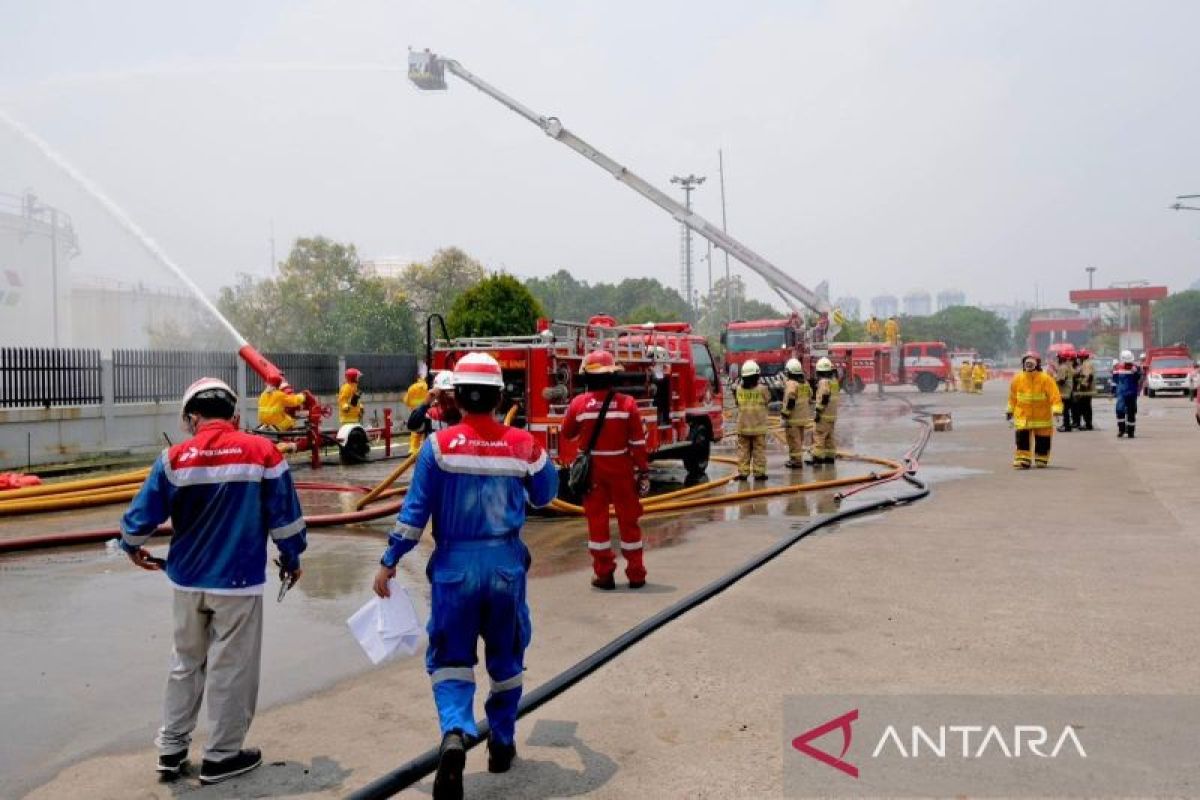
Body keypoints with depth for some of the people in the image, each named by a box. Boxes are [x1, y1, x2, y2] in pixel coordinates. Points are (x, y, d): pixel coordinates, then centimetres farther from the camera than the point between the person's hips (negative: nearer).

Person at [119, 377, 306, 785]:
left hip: (187, 580, 3)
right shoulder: (262, 451, -10)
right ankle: (221, 756, 19)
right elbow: (284, 514, -6)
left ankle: (171, 748, 30)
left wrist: (133, 547, 22)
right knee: (231, 668, 9)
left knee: (186, 662, 21)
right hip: (239, 582, -3)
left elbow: (142, 515, 0)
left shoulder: (175, 457, -5)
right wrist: (291, 558, 10)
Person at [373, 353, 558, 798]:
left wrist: (389, 562, -1)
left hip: (454, 565, -1)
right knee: (506, 658, 19)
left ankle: (454, 734, -15)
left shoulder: (440, 444, -10)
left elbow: (416, 510, -9)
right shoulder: (524, 445, -5)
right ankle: (502, 744, 32)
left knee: (450, 659, 10)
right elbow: (545, 497, 10)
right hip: (506, 564, 2)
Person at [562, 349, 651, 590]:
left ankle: (604, 574, 12)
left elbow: (567, 434, 8)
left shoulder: (579, 403, -8)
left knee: (597, 520, 10)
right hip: (621, 469, 0)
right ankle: (636, 574, 17)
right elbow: (638, 442, -8)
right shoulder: (627, 403, -9)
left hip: (591, 469, 0)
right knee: (628, 520, 10)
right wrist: (643, 471, 0)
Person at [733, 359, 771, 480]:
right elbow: (767, 400, 5)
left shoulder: (739, 389, -4)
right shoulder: (762, 389, -12)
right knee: (759, 450, 5)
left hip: (743, 426, 3)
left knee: (743, 450, 8)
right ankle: (759, 473, 6)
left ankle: (743, 472, 7)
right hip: (758, 427, -2)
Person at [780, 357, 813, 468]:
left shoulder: (791, 383, -16)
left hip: (793, 418, -8)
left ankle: (796, 461, 2)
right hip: (804, 417, 8)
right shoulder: (805, 382, 10)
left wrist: (785, 413, -16)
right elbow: (810, 398, 18)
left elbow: (790, 401, -22)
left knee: (794, 440, -1)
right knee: (799, 439, 17)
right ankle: (797, 459, 25)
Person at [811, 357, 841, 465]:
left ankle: (818, 457, -8)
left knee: (818, 436, -6)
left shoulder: (823, 382, -16)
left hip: (824, 415, -9)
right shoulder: (834, 380, 10)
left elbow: (824, 398, -22)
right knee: (829, 436, 14)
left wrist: (818, 412, -20)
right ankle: (830, 457, 18)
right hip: (832, 414, 9)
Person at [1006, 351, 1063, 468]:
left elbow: (1054, 395, -14)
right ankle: (1022, 459, -3)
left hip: (1042, 416, -1)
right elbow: (1012, 396, 12)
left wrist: (1056, 409, -24)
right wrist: (1010, 410, 16)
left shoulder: (1046, 379, -9)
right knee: (1022, 438, -8)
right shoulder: (1017, 379, 0)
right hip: (1022, 416, 1)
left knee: (1042, 440, 9)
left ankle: (1041, 460, 26)